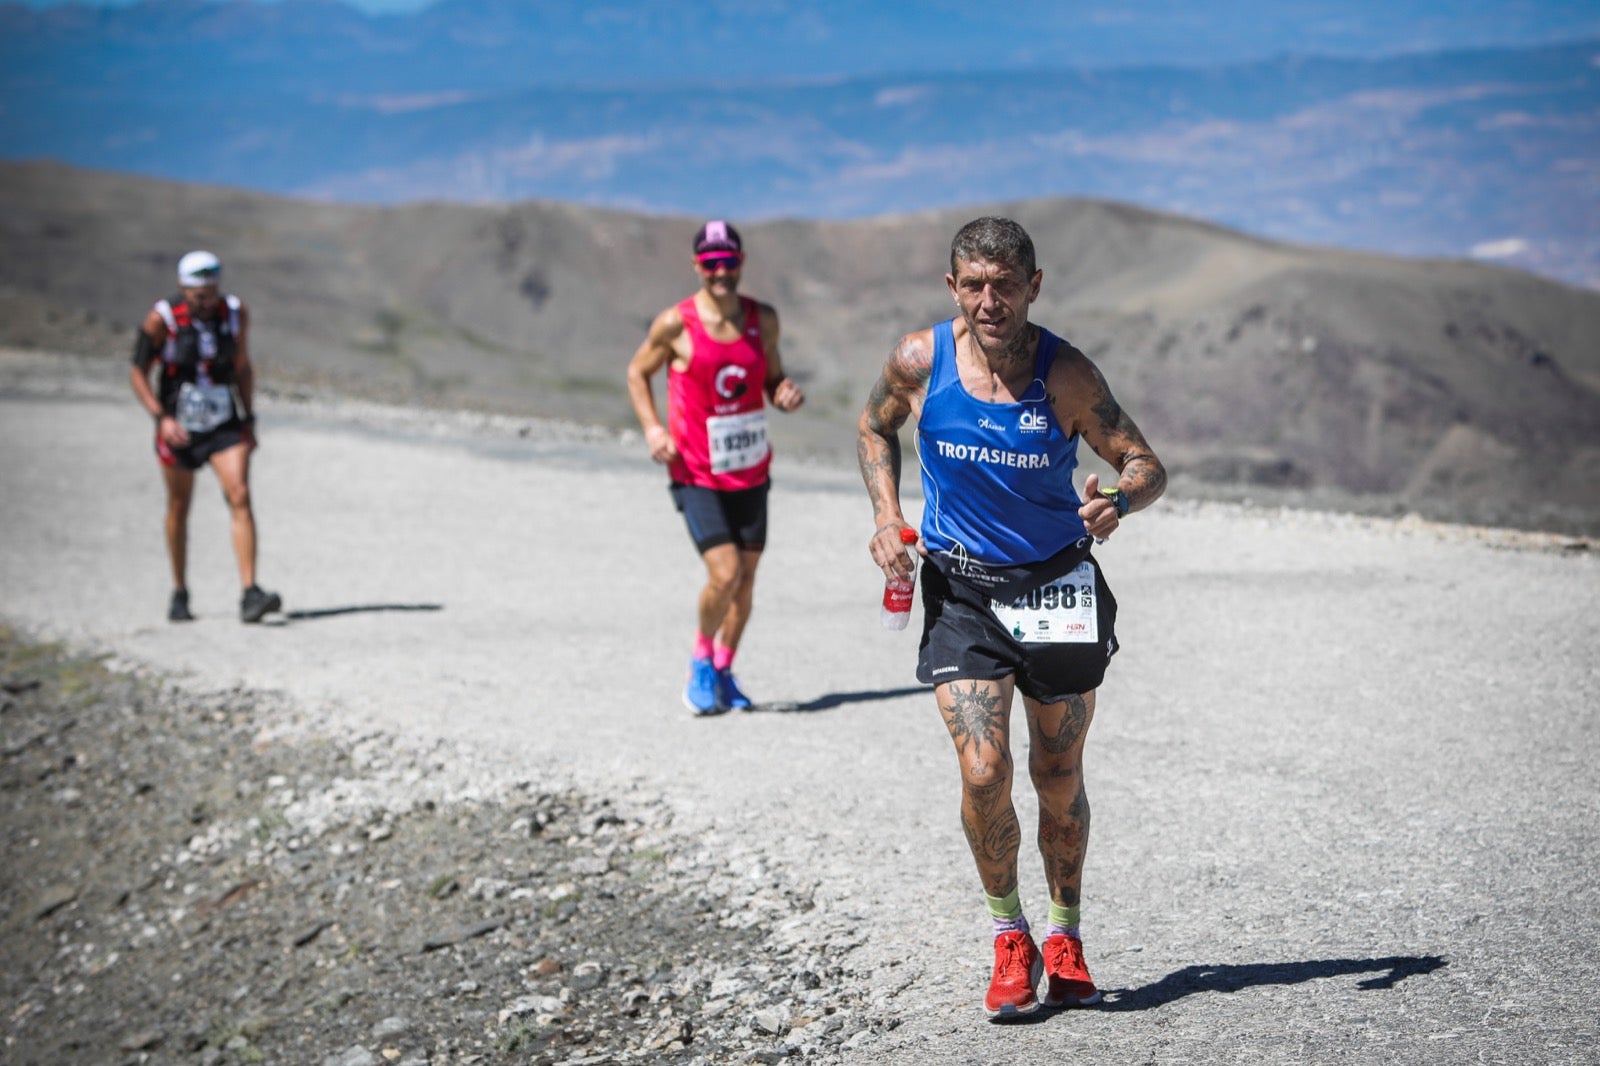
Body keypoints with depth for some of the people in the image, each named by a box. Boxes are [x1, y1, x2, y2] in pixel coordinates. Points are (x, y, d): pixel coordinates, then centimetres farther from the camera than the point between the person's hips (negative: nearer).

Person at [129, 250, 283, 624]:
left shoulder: (235, 312, -4)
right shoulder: (162, 318, -13)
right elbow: (138, 372, -7)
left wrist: (248, 420, 11)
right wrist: (161, 417, -19)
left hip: (225, 424, 1)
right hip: (179, 428, -1)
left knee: (240, 497, -15)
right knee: (178, 508, 11)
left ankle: (250, 594, -20)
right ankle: (179, 593, 29)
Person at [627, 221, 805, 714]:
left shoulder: (764, 320, 2)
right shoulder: (675, 323, -9)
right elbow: (637, 373, 5)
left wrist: (787, 394, -9)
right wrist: (652, 428, -10)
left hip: (751, 471, 4)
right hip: (696, 474, -4)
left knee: (746, 580, 9)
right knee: (724, 574, -16)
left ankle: (724, 670, 30)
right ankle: (701, 660, 11)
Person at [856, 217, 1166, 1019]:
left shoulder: (1065, 375, -14)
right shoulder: (919, 360, -9)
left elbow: (1146, 465, -9)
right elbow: (874, 427, 11)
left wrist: (1119, 501, -32)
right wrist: (887, 515, -3)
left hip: (1056, 584, 0)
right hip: (959, 590, 0)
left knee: (1059, 779, 9)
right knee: (982, 772, -13)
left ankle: (1064, 937, 30)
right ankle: (1009, 937, 9)